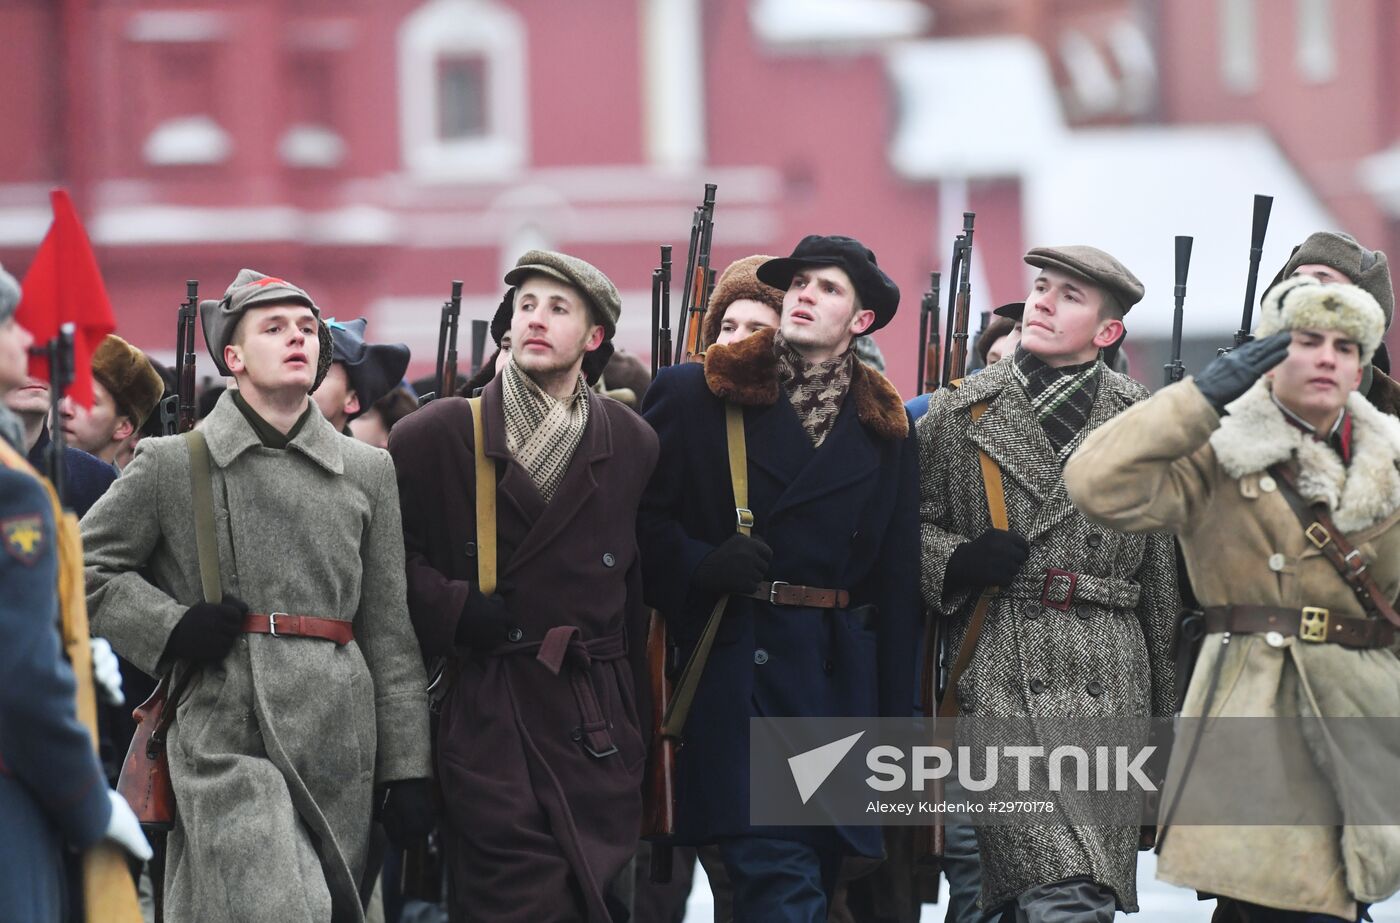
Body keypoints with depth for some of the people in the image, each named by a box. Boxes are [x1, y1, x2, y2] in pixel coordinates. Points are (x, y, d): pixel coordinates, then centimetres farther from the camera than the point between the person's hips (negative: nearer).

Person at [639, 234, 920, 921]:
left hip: (844, 678, 4)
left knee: (821, 865, 4)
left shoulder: (885, 427, 12)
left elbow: (897, 581, 11)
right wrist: (697, 565, -16)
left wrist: (895, 716, 7)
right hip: (736, 667, -3)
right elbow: (639, 514, 3)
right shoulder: (695, 395, 4)